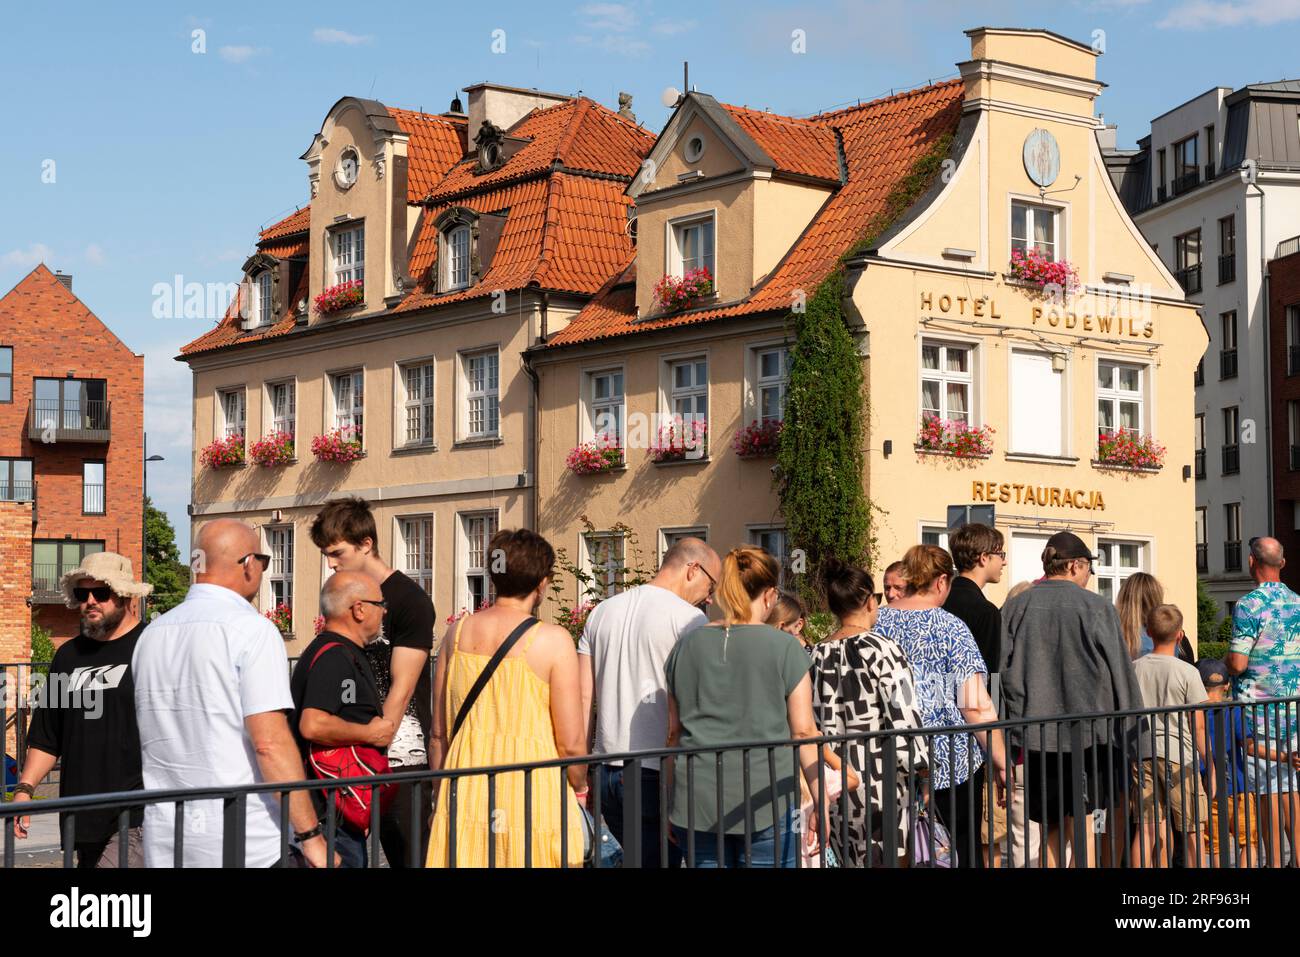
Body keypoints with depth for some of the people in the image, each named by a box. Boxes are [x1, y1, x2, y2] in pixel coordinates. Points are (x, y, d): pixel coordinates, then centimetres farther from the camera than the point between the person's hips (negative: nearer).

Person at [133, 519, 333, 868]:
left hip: (163, 839, 7)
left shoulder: (151, 633, 12)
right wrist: (311, 836, -13)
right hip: (245, 840, -7)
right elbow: (270, 742, -17)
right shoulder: (251, 629, -10)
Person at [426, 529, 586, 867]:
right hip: (533, 796, -4)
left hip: (466, 794, 4)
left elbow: (439, 733, 11)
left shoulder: (458, 632, 5)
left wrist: (441, 798, 22)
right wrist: (579, 789, 11)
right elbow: (571, 744, -8)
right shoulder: (552, 640, -9)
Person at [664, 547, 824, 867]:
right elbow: (803, 731, -5)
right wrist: (820, 803, 1)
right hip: (765, 799, -3)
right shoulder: (784, 647, -4)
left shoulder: (686, 646, 7)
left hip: (696, 802, 3)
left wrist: (671, 800, 19)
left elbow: (673, 730, 11)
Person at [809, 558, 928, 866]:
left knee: (852, 863, 13)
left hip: (834, 781, 6)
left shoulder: (817, 656, 6)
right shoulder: (881, 650, -10)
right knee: (884, 862, 1)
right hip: (879, 779, -5)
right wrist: (921, 772, -1)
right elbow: (903, 719, -13)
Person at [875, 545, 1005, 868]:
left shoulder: (876, 623, 4)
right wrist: (1001, 763, -5)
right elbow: (976, 706, -12)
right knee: (965, 847, 8)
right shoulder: (950, 628, -7)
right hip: (951, 762, -4)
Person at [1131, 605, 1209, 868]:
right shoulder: (1187, 672, -6)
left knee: (1146, 830, 3)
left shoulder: (1134, 669, 4)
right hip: (1178, 756, -3)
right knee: (1192, 832, 6)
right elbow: (1198, 727, -6)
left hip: (1142, 754, 3)